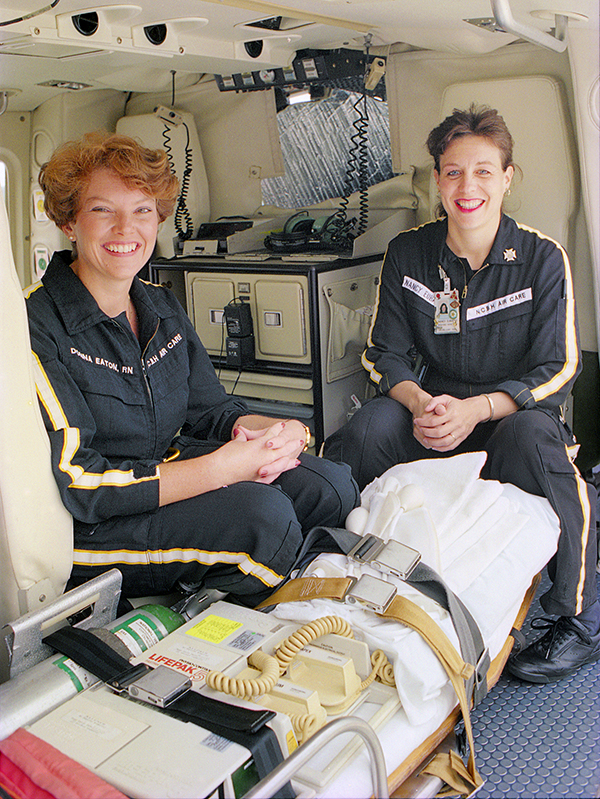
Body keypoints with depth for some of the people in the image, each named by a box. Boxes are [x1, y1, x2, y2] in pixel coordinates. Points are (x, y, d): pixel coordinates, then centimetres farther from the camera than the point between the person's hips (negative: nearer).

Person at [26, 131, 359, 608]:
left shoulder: (163, 309, 6)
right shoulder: (35, 326, -18)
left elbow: (210, 411, 7)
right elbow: (77, 486, -23)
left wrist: (275, 431, -17)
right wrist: (222, 467, -28)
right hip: (85, 531, -7)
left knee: (331, 486, -6)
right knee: (262, 513, -27)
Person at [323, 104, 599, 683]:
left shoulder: (542, 259, -4)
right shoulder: (407, 254, 2)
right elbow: (385, 353, 3)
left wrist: (476, 409, -24)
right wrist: (419, 402, -19)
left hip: (515, 412, -1)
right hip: (433, 409, 2)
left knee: (530, 437, -37)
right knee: (367, 427, -30)